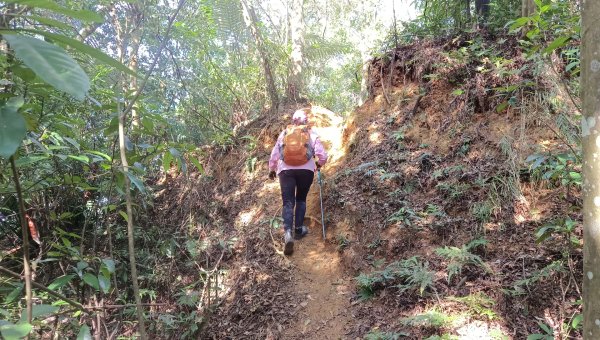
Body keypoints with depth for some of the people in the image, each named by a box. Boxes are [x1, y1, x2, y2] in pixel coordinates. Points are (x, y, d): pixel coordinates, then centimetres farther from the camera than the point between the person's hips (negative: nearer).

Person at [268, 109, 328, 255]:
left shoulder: (284, 133, 8)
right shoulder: (312, 134, 6)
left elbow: (274, 154, 11)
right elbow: (323, 155, 1)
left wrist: (271, 170, 25)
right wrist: (319, 164, 23)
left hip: (286, 170, 0)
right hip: (306, 170, 0)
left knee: (288, 202, -1)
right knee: (301, 200, 20)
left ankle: (288, 232, -19)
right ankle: (299, 229, 21)